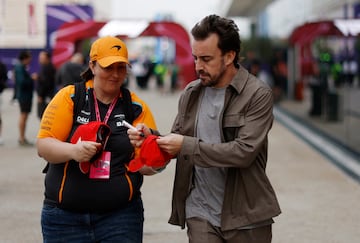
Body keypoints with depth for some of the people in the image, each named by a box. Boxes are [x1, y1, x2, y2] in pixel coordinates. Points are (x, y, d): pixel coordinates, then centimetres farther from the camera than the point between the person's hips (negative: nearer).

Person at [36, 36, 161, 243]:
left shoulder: (136, 107, 3)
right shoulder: (69, 97, -2)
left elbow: (147, 165, 2)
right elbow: (43, 145, -6)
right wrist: (73, 150, -26)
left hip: (121, 215, 1)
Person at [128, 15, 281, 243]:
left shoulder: (258, 94, -9)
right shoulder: (191, 93, 6)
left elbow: (244, 151, -19)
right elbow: (177, 140, 14)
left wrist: (187, 146, -20)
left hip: (246, 217, -3)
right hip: (201, 213, 3)